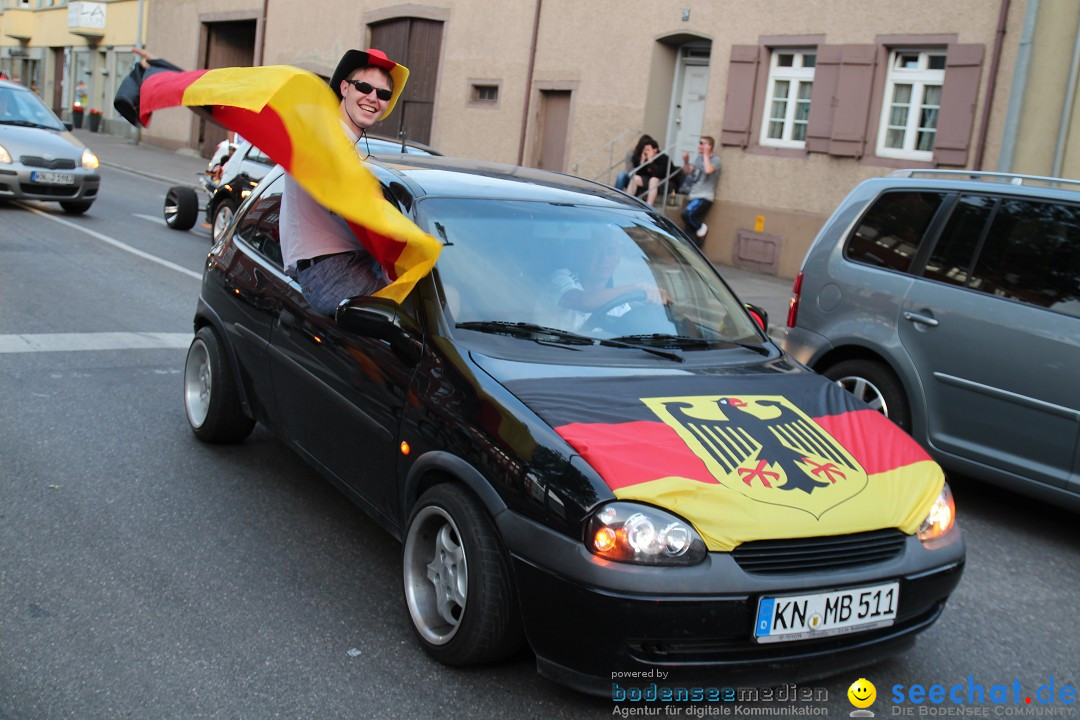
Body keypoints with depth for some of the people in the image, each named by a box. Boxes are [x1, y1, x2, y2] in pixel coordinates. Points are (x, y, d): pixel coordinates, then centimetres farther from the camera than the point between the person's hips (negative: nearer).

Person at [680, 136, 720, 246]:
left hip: (705, 197, -7)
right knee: (690, 232, 3)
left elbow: (708, 170, -27)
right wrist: (686, 161, -7)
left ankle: (701, 228, -4)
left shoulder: (715, 160, -7)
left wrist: (706, 154, -17)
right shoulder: (698, 158, 16)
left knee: (686, 213, -30)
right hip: (693, 196, 7)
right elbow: (687, 171, 12)